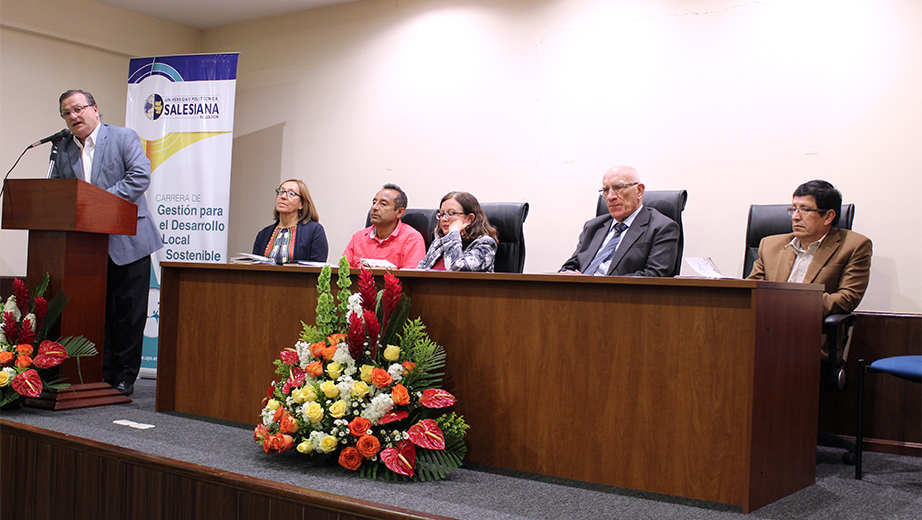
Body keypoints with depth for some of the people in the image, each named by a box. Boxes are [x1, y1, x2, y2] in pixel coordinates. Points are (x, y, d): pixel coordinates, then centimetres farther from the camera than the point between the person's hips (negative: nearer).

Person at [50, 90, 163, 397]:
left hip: (127, 242, -5)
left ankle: (125, 377, 8)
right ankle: (104, 374, 16)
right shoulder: (65, 149, 14)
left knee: (128, 312, 0)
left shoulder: (124, 138, -1)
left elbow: (140, 176, -14)